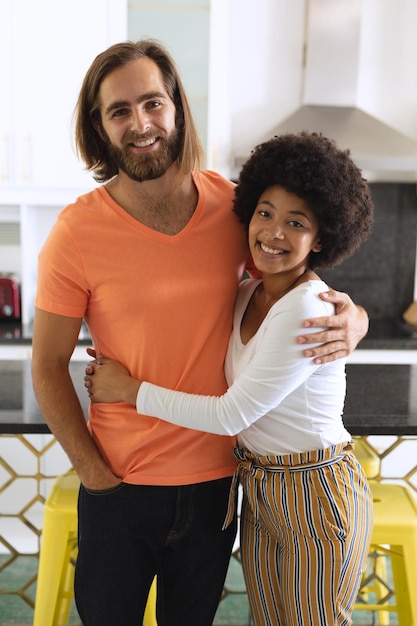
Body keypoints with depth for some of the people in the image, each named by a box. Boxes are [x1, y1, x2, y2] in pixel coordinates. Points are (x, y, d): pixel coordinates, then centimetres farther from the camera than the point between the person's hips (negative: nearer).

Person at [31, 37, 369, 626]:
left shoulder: (233, 205, -8)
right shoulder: (76, 230, -14)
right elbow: (48, 366, -7)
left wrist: (351, 321, -17)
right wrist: (94, 472, -10)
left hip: (217, 476, 2)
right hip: (119, 487, -2)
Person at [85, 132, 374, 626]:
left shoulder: (307, 310, -25)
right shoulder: (246, 295, 1)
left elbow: (231, 414, -23)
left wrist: (131, 391, -15)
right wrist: (121, 367, -1)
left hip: (316, 496, -7)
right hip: (259, 491, 7)